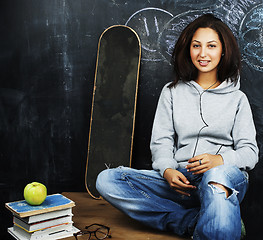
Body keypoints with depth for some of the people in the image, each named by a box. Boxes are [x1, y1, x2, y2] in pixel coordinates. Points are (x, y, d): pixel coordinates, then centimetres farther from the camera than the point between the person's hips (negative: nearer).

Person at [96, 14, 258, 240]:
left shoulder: (237, 98, 14)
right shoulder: (172, 92, 18)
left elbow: (250, 152, 6)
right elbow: (161, 142, 10)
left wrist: (219, 159, -17)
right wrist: (167, 170, -13)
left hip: (226, 174, -3)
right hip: (180, 179, 4)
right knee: (107, 180, -21)